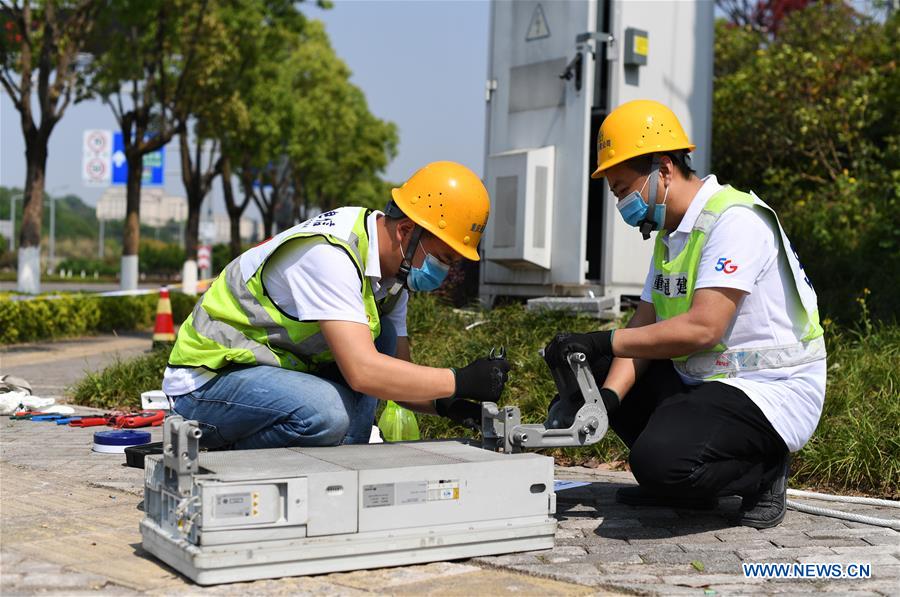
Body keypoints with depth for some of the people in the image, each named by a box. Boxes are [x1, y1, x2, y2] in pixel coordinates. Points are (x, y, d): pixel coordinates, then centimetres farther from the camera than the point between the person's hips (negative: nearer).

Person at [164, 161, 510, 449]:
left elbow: (396, 373, 8)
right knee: (326, 414, -34)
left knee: (382, 336, 0)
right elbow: (363, 372, -34)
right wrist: (458, 382, -27)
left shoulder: (391, 271, 3)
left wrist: (443, 404, -12)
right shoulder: (329, 253, -26)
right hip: (206, 381, -9)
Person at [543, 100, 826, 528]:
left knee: (660, 462, -31)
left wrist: (605, 341, -24)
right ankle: (679, 478, 8)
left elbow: (703, 328, -28)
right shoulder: (670, 232, 12)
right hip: (697, 380, 10)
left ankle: (764, 472, -1)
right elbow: (643, 326, 4)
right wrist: (607, 397, -13)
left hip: (771, 392, -10)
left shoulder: (735, 220, -19)